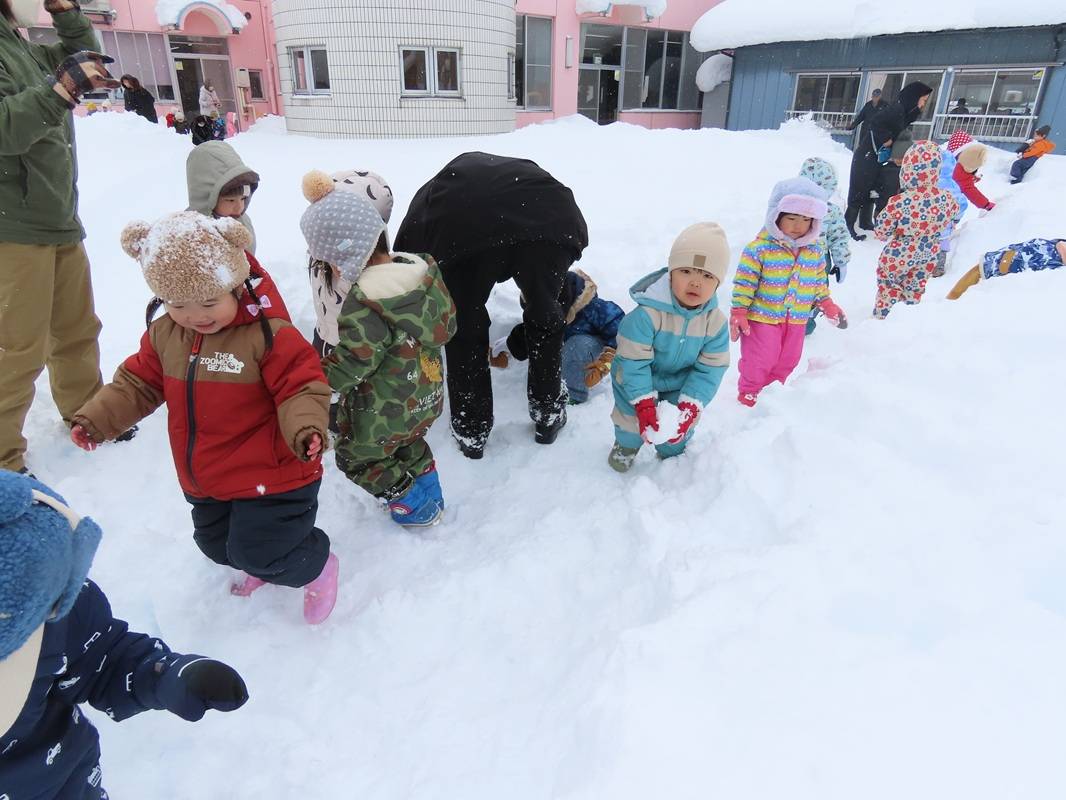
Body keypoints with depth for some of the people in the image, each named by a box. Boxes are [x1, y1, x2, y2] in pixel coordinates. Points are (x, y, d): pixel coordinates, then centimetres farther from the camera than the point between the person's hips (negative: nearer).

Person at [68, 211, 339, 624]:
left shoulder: (268, 334, -22)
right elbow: (138, 382, 11)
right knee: (218, 545, 25)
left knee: (258, 551, -1)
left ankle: (317, 566, 29)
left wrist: (305, 429, -41)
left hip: (270, 479, -8)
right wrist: (95, 418, 3)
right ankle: (263, 567, 56)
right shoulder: (163, 334, -1)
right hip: (204, 481, 8)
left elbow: (301, 388, -23)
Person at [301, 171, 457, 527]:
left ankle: (415, 509, 27)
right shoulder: (424, 269, -7)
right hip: (427, 396, 8)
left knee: (357, 457, 18)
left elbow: (350, 364, -26)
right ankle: (430, 497, 44)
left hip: (384, 413, -8)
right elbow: (446, 325, 4)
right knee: (410, 445, 33)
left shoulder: (364, 306, -31)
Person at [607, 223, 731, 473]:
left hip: (680, 385, 3)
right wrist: (644, 405, -32)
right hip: (638, 381, -3)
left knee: (681, 427, 15)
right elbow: (634, 363, -30)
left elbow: (710, 369, -17)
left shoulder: (715, 321, -21)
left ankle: (673, 453, 49)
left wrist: (690, 408, -25)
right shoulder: (647, 313, -35)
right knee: (631, 418, 8)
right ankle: (626, 444, 45)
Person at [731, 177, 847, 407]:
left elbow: (819, 282, 16)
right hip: (762, 317, -5)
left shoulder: (814, 252, 3)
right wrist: (738, 311, -17)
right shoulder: (760, 248, -15)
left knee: (787, 360, 16)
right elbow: (745, 282, -14)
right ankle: (748, 394, 18)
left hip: (797, 320, 6)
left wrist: (827, 304, 11)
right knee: (758, 360, -1)